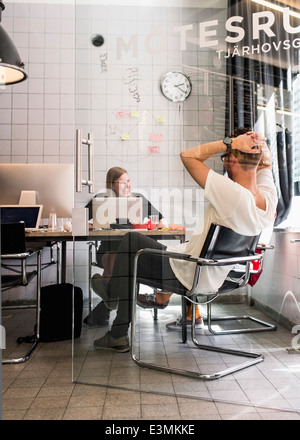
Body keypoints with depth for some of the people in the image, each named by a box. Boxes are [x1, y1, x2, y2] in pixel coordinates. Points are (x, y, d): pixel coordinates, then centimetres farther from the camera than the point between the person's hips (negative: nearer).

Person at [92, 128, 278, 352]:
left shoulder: (233, 195, -34)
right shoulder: (269, 196, -10)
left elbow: (188, 156, -26)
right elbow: (266, 163, 12)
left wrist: (230, 142, -24)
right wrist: (259, 145, -8)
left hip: (187, 276, -8)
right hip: (215, 278, 8)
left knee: (131, 240, 9)